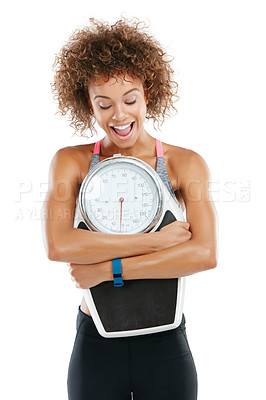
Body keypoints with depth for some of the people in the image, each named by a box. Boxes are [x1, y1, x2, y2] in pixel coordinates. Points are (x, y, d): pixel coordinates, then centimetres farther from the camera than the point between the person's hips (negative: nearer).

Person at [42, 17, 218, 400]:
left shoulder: (185, 164, -5)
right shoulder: (71, 162, -3)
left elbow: (204, 254, -18)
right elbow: (57, 245, -19)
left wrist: (107, 268, -17)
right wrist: (156, 241, -21)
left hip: (165, 345, 0)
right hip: (95, 346, 0)